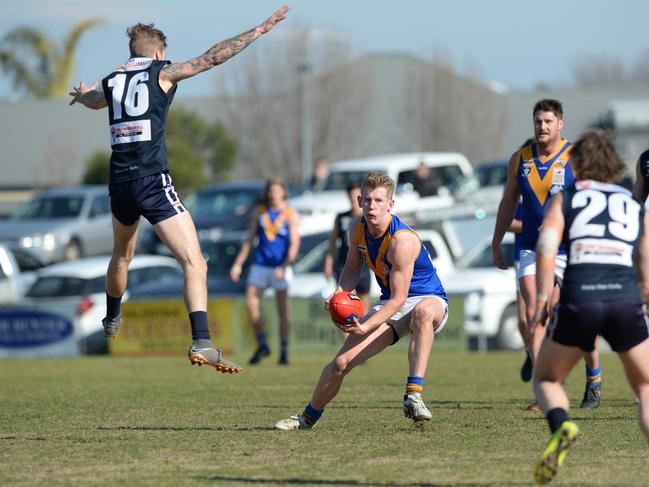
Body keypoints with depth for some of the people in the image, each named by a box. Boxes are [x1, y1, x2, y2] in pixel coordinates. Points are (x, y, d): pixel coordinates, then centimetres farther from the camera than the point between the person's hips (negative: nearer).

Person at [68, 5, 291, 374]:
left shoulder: (111, 81, 15)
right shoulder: (163, 73, 0)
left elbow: (91, 100, 40)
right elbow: (213, 57, -6)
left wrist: (81, 94, 65)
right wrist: (260, 30, 0)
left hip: (119, 183, 6)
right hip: (153, 182, -6)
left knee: (122, 256, 32)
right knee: (195, 263, -11)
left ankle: (112, 321, 53)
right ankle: (202, 343, -28)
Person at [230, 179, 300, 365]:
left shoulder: (290, 215, -1)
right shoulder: (260, 212, 10)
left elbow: (294, 243, -8)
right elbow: (250, 240, 15)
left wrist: (285, 266, -21)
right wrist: (238, 264, 10)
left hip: (280, 268, -3)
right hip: (260, 266, 3)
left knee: (282, 310, -1)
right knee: (251, 303, -10)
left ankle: (284, 350, 6)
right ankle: (262, 345, 2)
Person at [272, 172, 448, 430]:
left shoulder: (402, 241, -28)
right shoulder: (357, 228, -4)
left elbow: (398, 299, -27)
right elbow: (352, 269, 12)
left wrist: (366, 327, -36)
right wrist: (340, 294, -10)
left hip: (429, 299, -7)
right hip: (390, 304, 7)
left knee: (423, 312, -46)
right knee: (340, 363, -4)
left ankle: (413, 396, -49)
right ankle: (308, 417, 21)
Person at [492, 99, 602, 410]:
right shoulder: (520, 159, 4)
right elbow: (508, 203, 15)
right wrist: (496, 243, 14)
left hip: (570, 251, -3)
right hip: (533, 251, 3)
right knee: (533, 315, -13)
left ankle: (594, 381, 28)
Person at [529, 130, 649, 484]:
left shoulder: (565, 199, 17)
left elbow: (547, 245, -2)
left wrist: (542, 300, -2)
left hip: (579, 299, -1)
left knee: (546, 379, 19)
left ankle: (561, 426, -13)